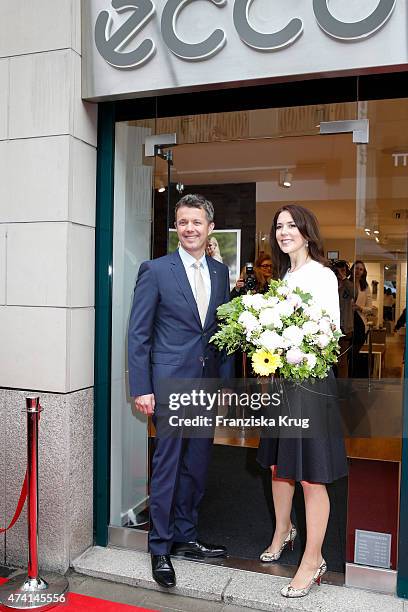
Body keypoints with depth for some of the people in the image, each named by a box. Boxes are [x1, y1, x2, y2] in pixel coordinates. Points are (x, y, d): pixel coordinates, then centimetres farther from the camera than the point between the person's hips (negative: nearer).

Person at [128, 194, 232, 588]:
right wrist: (140, 388, -12)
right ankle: (160, 548, 19)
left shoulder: (220, 272, 9)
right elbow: (138, 333, -7)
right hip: (170, 382, -5)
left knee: (196, 466, 14)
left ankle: (185, 537, 31)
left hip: (207, 384, 5)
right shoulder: (155, 271, -6)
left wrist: (225, 380, 9)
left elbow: (224, 330, 13)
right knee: (167, 466, 3)